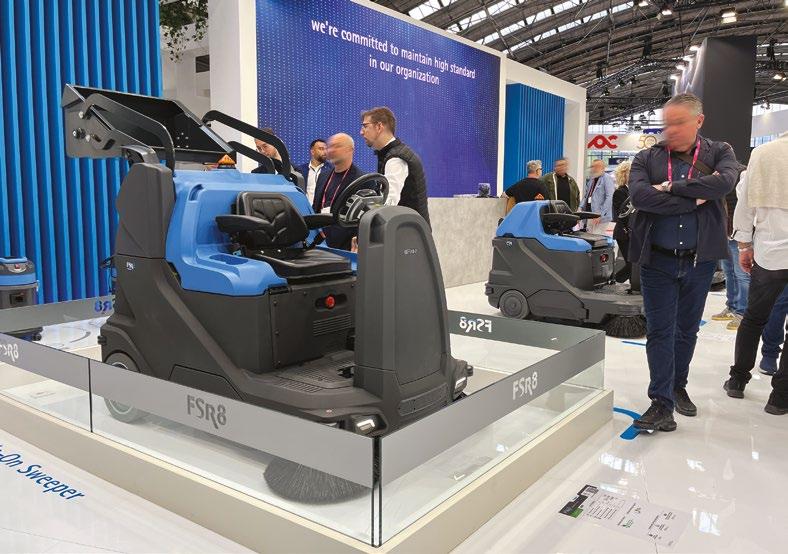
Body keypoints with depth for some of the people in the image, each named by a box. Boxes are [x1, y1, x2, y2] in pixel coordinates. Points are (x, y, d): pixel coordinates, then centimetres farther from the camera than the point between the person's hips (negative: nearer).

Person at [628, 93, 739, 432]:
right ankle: (662, 402, 6)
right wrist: (694, 199, -16)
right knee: (659, 331, -1)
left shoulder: (719, 152, 4)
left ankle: (678, 387, 34)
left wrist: (670, 187, -17)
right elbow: (639, 196, -17)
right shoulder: (647, 158, 2)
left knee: (687, 330, 15)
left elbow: (724, 182, -18)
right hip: (657, 260, -1)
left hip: (699, 260, 2)